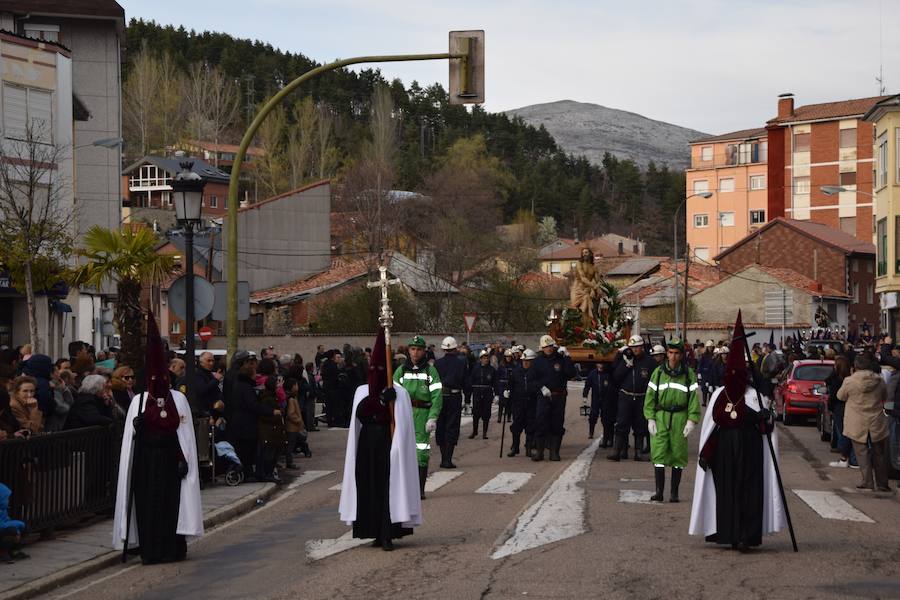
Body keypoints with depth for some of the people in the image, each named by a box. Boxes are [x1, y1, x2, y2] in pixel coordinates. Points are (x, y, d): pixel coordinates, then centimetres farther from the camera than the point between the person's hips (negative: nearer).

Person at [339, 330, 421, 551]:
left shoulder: (398, 393, -2)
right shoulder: (362, 391, 10)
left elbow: (398, 424, -3)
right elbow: (359, 415, -7)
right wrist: (382, 400, -15)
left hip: (388, 444, -4)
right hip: (367, 446, 4)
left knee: (389, 488, -7)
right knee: (369, 487, 4)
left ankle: (387, 535, -4)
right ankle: (378, 534, 12)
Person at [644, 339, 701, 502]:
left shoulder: (688, 373, 4)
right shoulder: (658, 372, 6)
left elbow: (694, 398, 2)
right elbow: (650, 396, 7)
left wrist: (692, 420, -7)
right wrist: (650, 419, -1)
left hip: (680, 417, 0)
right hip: (661, 417, 0)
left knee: (678, 455, 3)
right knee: (659, 454, -7)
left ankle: (674, 492, 11)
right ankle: (659, 491, -5)